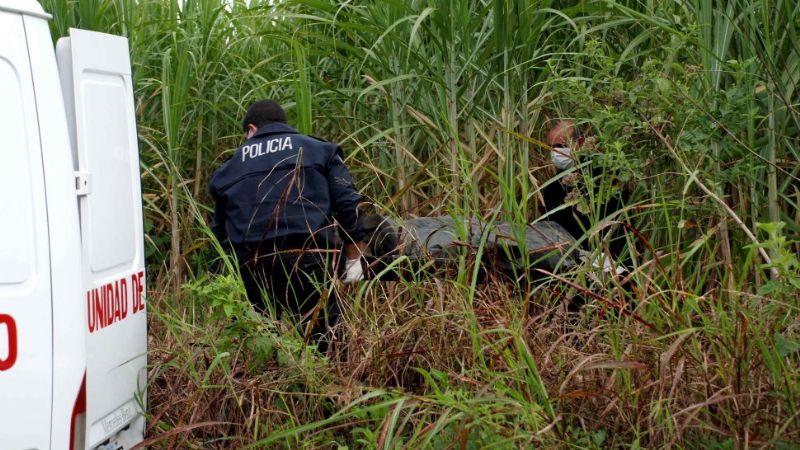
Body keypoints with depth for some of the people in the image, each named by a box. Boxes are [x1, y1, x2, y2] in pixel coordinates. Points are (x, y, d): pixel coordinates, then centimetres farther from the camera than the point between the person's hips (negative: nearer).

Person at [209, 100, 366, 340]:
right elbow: (347, 202, 6)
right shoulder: (319, 150, 15)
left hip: (251, 265, 3)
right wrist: (354, 258, 10)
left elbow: (219, 231, 21)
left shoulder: (231, 166, 22)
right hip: (306, 255, -2)